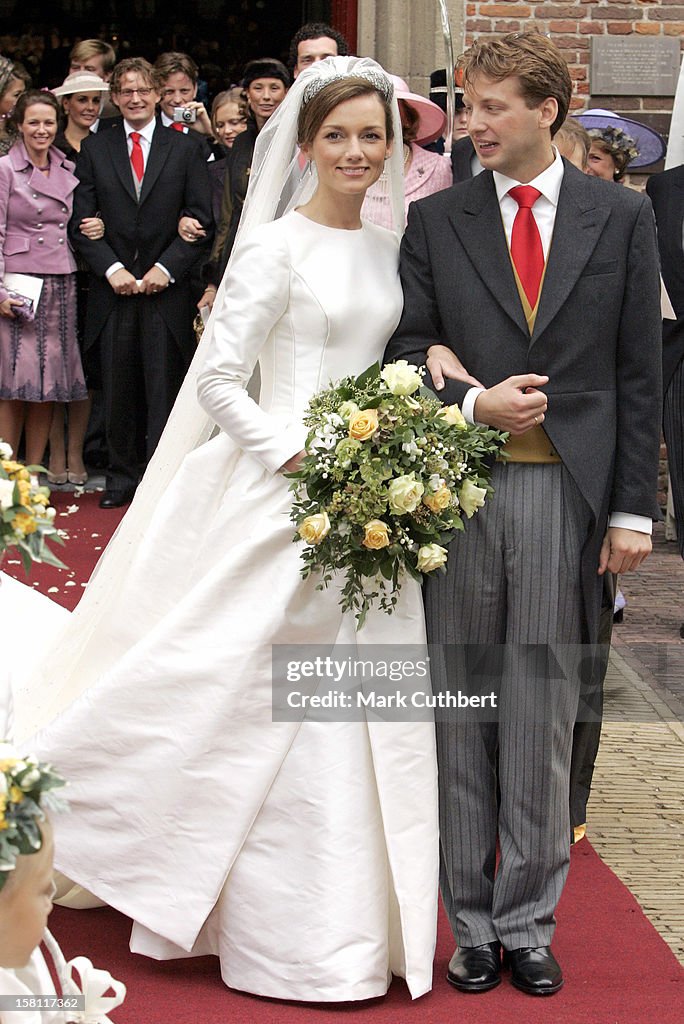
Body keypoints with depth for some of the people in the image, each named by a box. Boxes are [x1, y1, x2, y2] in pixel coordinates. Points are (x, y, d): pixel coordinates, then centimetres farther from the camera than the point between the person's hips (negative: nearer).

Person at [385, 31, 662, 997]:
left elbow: (640, 370, 4)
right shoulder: (435, 219, 7)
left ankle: (527, 921, 18)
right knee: (461, 709, 6)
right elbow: (406, 347, 7)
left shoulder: (621, 215, 5)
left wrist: (634, 508, -1)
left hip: (567, 489, 0)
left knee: (544, 711, 6)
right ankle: (472, 923, 18)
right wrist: (471, 402, -13)